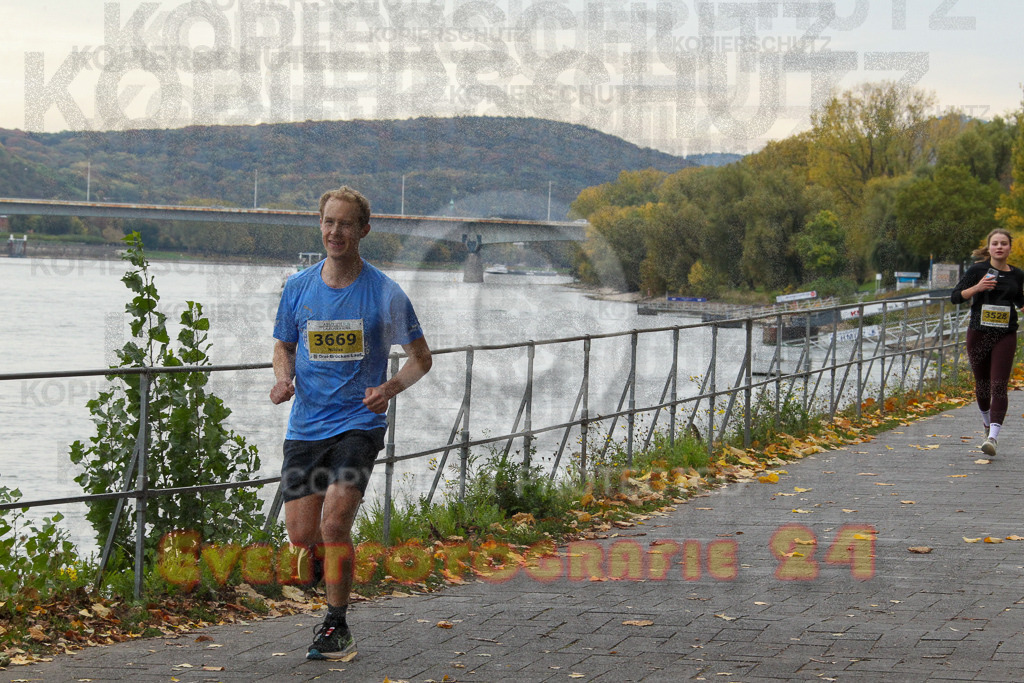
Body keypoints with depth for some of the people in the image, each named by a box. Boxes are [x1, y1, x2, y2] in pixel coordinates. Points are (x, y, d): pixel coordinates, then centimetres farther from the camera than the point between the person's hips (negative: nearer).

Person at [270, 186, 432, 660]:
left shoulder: (385, 293, -5)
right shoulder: (297, 288, 4)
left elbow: (420, 357, 3)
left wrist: (390, 388, -15)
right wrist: (283, 378, -4)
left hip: (358, 423, -3)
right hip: (305, 425, 4)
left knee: (334, 521, -18)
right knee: (300, 536, 0)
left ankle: (337, 626, 0)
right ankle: (334, 578, 35)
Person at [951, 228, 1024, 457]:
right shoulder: (978, 270, -1)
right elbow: (955, 296, -4)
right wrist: (977, 288, -19)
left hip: (1005, 336, 0)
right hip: (978, 333, 0)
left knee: (999, 386, -11)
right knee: (982, 384, 12)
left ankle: (993, 437, -18)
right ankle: (987, 423, 39)